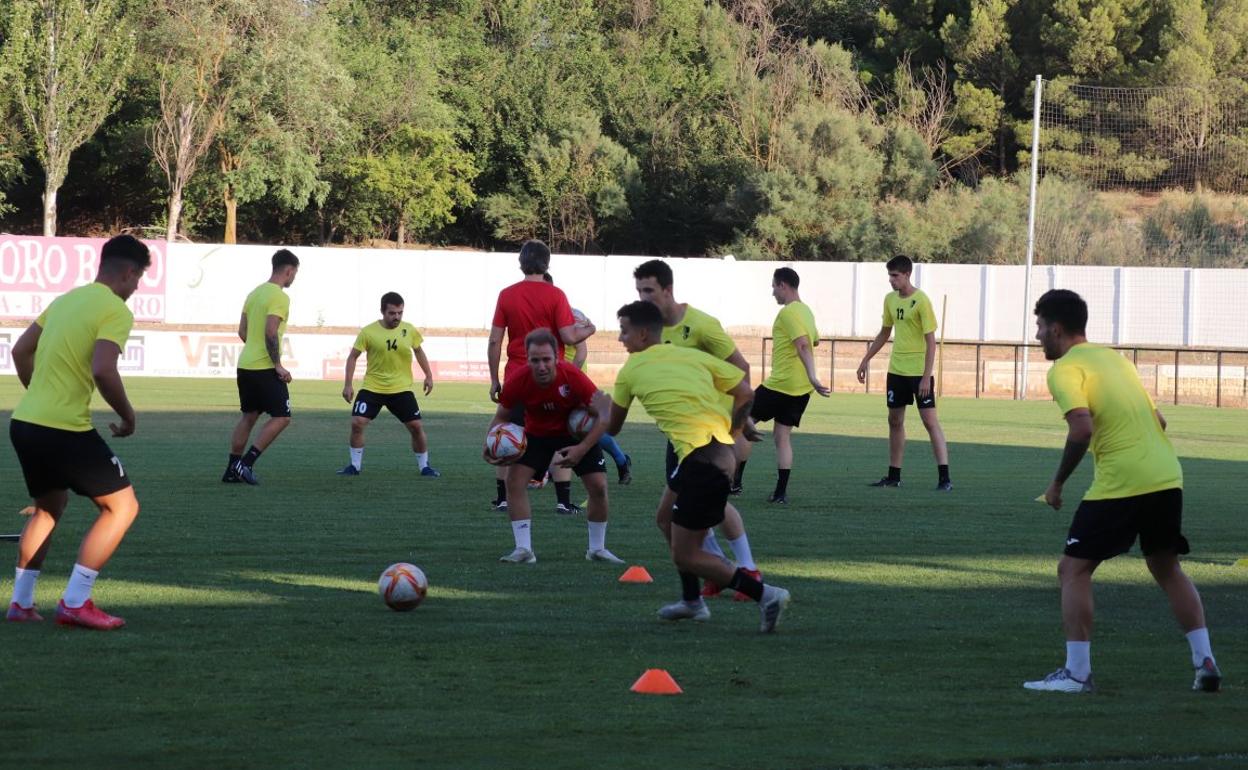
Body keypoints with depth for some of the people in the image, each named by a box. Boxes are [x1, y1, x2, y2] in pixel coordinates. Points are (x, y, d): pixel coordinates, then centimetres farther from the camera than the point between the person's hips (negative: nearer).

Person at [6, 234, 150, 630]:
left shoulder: (66, 299, 15)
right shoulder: (115, 311, -10)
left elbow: (20, 351, 22)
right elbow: (103, 371, -23)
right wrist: (127, 415, -8)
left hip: (24, 422, 9)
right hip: (65, 429, -9)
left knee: (49, 506, 28)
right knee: (122, 506, 3)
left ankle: (21, 601, 26)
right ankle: (75, 602, -2)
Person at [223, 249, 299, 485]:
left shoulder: (255, 293, 14)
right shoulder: (279, 297, -13)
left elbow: (242, 332, 17)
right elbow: (271, 333, -22)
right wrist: (278, 365, -17)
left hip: (245, 365, 9)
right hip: (265, 368, -9)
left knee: (249, 416, 17)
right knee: (281, 417, -2)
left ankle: (232, 470, 16)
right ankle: (246, 463, -9)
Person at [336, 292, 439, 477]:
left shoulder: (409, 330, -3)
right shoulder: (368, 332, -10)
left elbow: (418, 351, 15)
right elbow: (352, 357, -3)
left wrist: (428, 375, 10)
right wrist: (348, 384, -8)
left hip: (401, 389, 1)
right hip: (372, 388, -1)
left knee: (416, 426, -3)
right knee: (357, 423, -13)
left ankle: (424, 466, 15)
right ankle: (355, 465, 4)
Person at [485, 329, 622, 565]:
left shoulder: (573, 377, -34)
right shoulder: (517, 382, -28)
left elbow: (603, 415, -26)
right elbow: (501, 417, -9)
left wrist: (582, 449, -35)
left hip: (576, 433, -1)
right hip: (536, 434, 1)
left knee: (598, 486, -10)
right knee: (514, 481, -17)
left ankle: (597, 548, 12)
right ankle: (523, 550, -8)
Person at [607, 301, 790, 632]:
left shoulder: (631, 370, 5)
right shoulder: (693, 356, 17)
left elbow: (613, 427, 18)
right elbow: (745, 393, 14)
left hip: (701, 461, -8)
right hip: (721, 449, 8)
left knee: (685, 556, -1)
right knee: (669, 520, 26)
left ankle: (765, 594, -12)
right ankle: (692, 602, 31)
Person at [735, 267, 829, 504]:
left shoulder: (788, 312, -15)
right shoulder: (805, 311, 13)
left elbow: (804, 345, -25)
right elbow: (814, 341, 28)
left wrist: (812, 378, -31)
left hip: (779, 384, -8)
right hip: (800, 387, 8)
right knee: (783, 436, 10)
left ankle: (735, 481, 5)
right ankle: (781, 492, 5)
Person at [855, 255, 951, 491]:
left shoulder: (921, 301, -14)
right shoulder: (890, 299, 8)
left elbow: (931, 340, -15)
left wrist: (927, 376, -20)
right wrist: (865, 360, 19)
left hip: (919, 371, -7)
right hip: (896, 370, 7)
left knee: (929, 420, -9)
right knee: (895, 420, 11)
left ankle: (944, 477, -10)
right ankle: (894, 475, 20)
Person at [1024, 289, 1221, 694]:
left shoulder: (1066, 369, -5)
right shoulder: (1113, 357, 21)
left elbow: (1081, 429, -19)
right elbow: (1157, 420, 22)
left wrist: (1058, 482, -9)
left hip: (1119, 484, -8)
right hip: (1166, 475, 8)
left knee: (1073, 569, 3)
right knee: (1167, 568, 22)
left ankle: (1077, 672, -2)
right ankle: (1205, 664, 17)